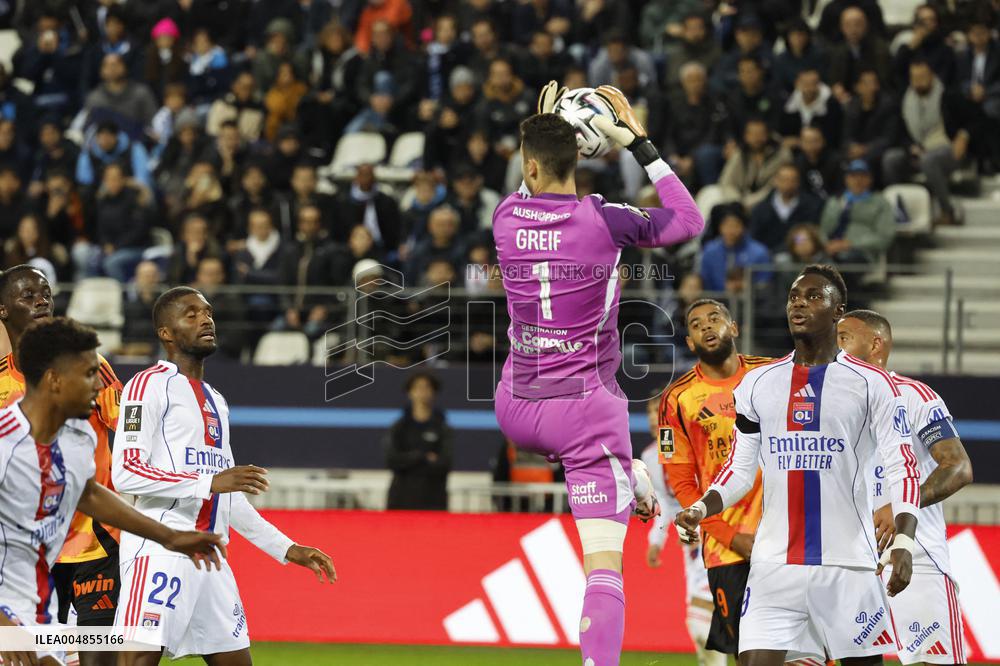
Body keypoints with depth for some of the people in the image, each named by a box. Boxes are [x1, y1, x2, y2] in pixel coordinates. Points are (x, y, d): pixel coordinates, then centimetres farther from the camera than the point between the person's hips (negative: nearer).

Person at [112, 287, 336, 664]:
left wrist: (286, 548, 25)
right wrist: (210, 482, -21)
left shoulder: (216, 403, 25)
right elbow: (125, 472, -15)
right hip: (161, 546, -9)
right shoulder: (151, 385, -2)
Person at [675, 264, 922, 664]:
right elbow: (740, 469, 15)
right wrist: (701, 509, -4)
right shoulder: (757, 384, 12)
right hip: (774, 566, 3)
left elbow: (902, 468, -5)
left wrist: (904, 540, -19)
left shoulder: (871, 384, -1)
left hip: (849, 564, -2)